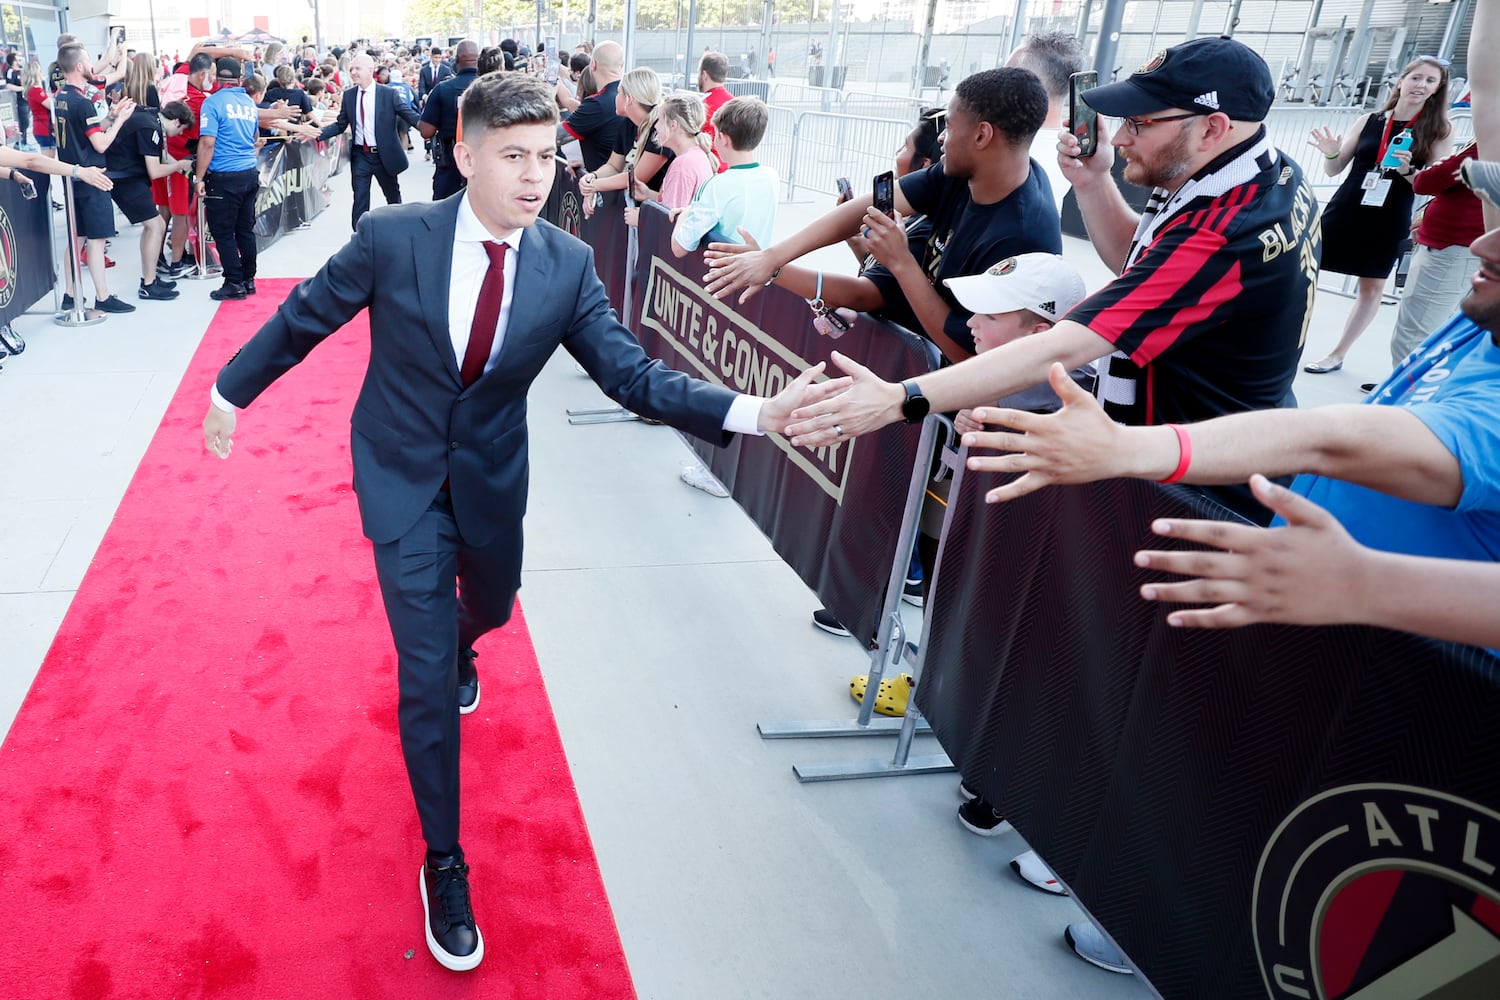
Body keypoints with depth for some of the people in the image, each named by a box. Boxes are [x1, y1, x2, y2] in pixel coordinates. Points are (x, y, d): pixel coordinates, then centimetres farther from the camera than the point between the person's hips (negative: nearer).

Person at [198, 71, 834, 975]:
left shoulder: (568, 264, -13)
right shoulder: (391, 239, -19)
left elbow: (632, 373, -18)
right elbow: (302, 319, -4)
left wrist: (755, 411, -33)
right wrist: (233, 390, 9)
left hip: (492, 481, 3)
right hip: (404, 480, -3)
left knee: (490, 608, 27)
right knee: (425, 671, -2)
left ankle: (456, 647, 68)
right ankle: (444, 863, 14)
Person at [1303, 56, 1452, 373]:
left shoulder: (1438, 132, 0)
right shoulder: (1368, 121, 2)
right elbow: (1334, 170, 8)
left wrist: (1409, 172, -21)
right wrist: (1331, 153, -14)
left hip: (1389, 222, 0)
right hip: (1343, 213, 0)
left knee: (1372, 287, 6)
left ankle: (1337, 355, 18)